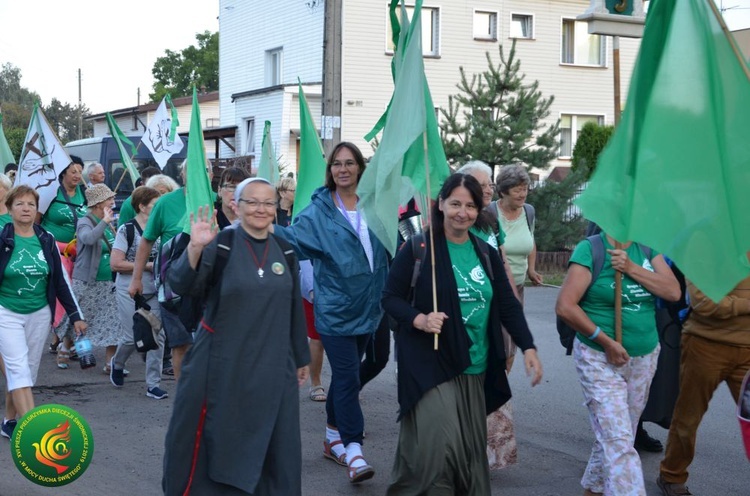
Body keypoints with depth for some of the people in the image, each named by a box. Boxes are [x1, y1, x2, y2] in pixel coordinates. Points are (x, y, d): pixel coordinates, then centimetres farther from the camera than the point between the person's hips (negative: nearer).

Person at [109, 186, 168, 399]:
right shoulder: (127, 230, -7)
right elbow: (115, 263, -11)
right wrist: (148, 265, -15)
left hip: (154, 291, 4)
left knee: (158, 336, -3)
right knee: (132, 337, -1)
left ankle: (153, 384, 5)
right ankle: (117, 363, 32)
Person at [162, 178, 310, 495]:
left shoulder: (284, 251, 4)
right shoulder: (221, 244, -8)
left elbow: (295, 308, 12)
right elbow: (182, 285, -22)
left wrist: (301, 358, 15)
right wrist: (195, 248, -40)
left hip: (272, 368, 4)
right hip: (223, 365, -4)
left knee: (272, 443, 11)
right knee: (214, 440, 3)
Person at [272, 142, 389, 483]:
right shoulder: (319, 210, -8)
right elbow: (294, 237, -22)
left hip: (367, 307, 5)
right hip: (336, 309, -5)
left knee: (344, 375, 16)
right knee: (348, 379, -8)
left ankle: (333, 440, 30)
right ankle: (353, 450, -2)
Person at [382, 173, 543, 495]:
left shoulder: (486, 255, 9)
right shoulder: (419, 247, -7)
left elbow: (508, 305, 12)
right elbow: (390, 298, -4)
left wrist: (528, 348, 1)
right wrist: (419, 319, -22)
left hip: (475, 368, 5)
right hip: (430, 364, -5)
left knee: (470, 448, 9)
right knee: (437, 445, -12)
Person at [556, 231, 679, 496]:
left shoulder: (647, 248, 6)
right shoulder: (590, 249, -11)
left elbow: (673, 291, -5)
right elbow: (565, 306, -17)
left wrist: (631, 268, -17)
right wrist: (606, 341, -16)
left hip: (645, 358, 5)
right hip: (600, 360, -5)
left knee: (614, 435, 15)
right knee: (619, 442, -11)